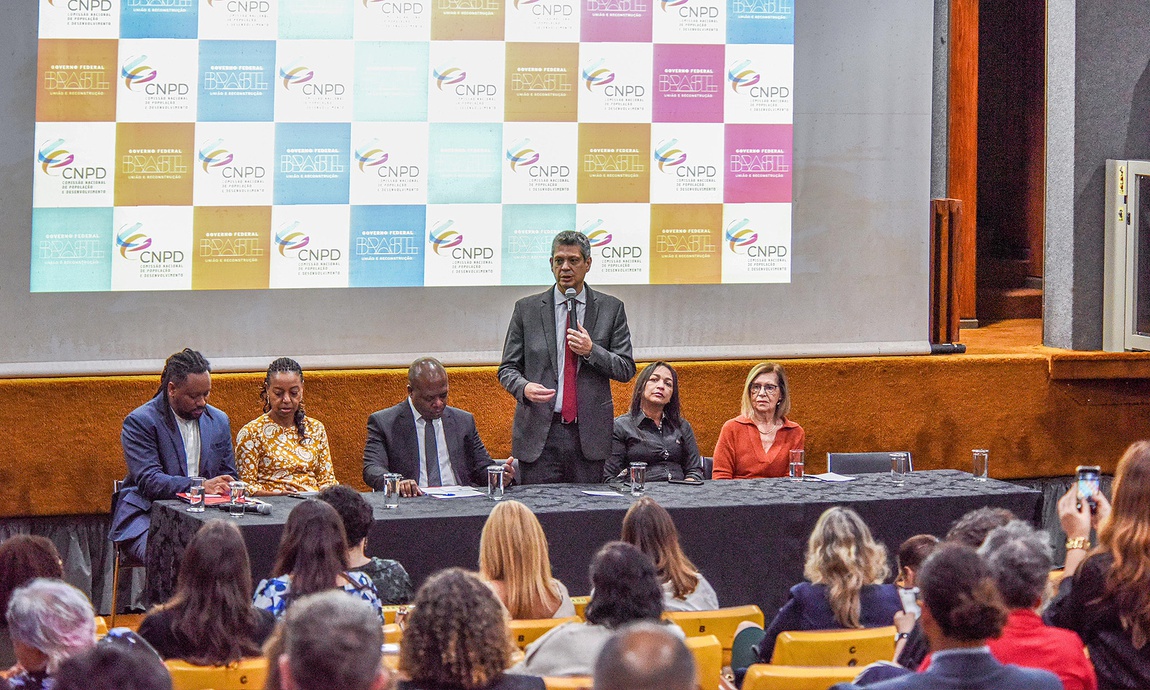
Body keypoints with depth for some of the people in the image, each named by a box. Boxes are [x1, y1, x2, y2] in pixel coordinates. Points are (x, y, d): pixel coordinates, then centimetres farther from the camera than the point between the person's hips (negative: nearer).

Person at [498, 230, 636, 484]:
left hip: (589, 434, 0)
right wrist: (524, 387, -14)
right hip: (539, 432, 0)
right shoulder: (527, 309, 8)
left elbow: (626, 370, 6)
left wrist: (591, 351, -11)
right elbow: (508, 368, 8)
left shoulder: (611, 309, 8)